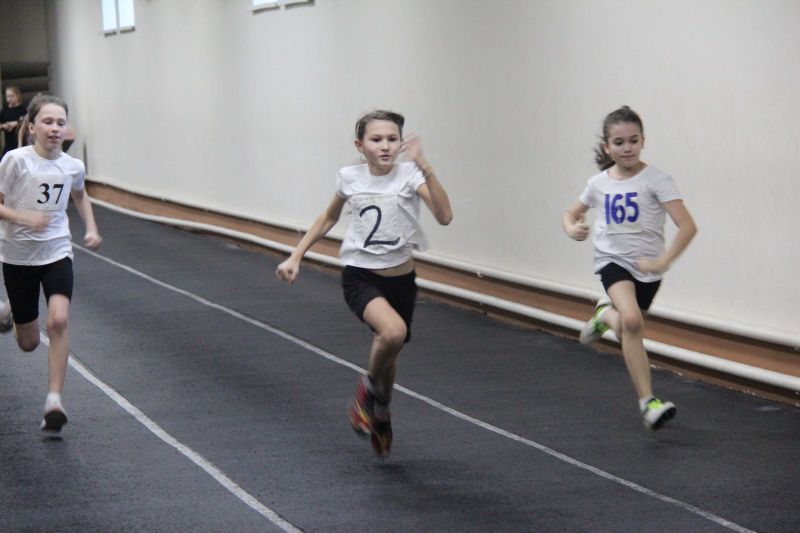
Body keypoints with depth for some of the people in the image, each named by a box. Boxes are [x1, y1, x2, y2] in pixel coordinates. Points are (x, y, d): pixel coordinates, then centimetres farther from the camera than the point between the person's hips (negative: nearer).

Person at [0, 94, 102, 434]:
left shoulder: (73, 166, -3)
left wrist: (91, 228, 7)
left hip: (56, 253, 2)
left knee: (58, 320, -24)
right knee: (29, 343, 9)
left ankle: (54, 400, -17)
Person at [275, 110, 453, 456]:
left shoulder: (409, 175, -10)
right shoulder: (350, 178, -4)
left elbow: (444, 216, -26)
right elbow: (329, 217, 16)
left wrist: (425, 168, -35)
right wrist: (296, 256, 11)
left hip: (401, 280, 1)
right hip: (359, 276, -1)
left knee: (388, 355, 15)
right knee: (393, 332, -31)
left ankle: (380, 415, 46)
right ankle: (368, 387, -2)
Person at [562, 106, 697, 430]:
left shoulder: (655, 181, -10)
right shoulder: (599, 184, 1)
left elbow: (687, 226, -16)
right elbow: (572, 213, 19)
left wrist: (662, 261, -24)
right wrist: (572, 229, -5)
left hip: (646, 268, 0)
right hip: (612, 260, 0)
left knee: (628, 328, 14)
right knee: (631, 321, -27)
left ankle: (606, 315, 52)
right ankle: (647, 402, -23)